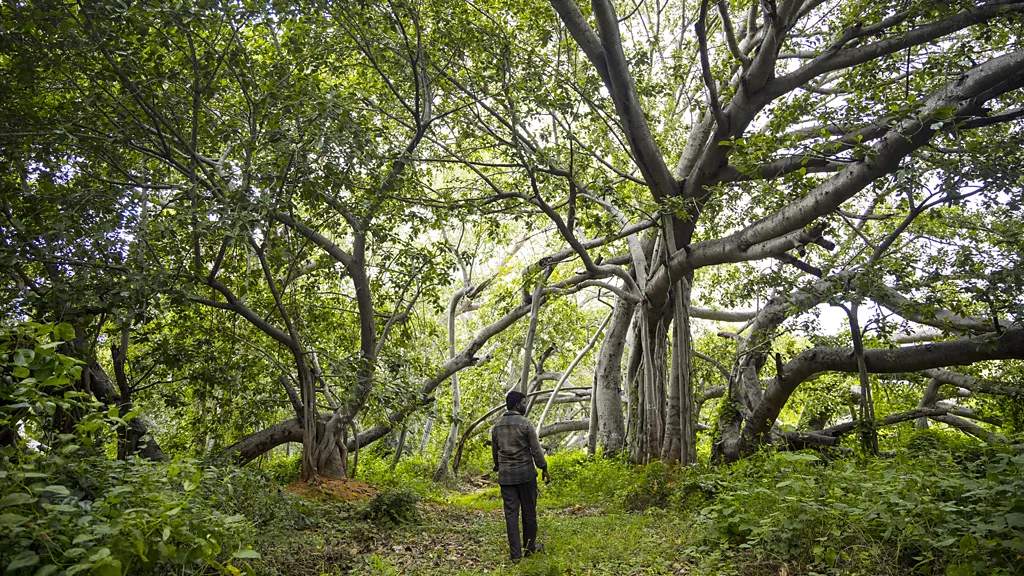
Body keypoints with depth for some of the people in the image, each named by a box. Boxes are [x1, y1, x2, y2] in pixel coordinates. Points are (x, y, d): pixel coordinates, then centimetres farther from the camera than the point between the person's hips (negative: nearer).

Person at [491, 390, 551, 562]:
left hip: (505, 476, 4)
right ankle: (530, 547, 22)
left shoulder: (496, 426, 6)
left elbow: (494, 451, 14)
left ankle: (515, 553, 7)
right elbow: (536, 450, -9)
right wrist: (544, 469, 1)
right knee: (529, 511, 10)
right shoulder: (525, 424, -10)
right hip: (525, 474, -4)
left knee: (511, 513, 5)